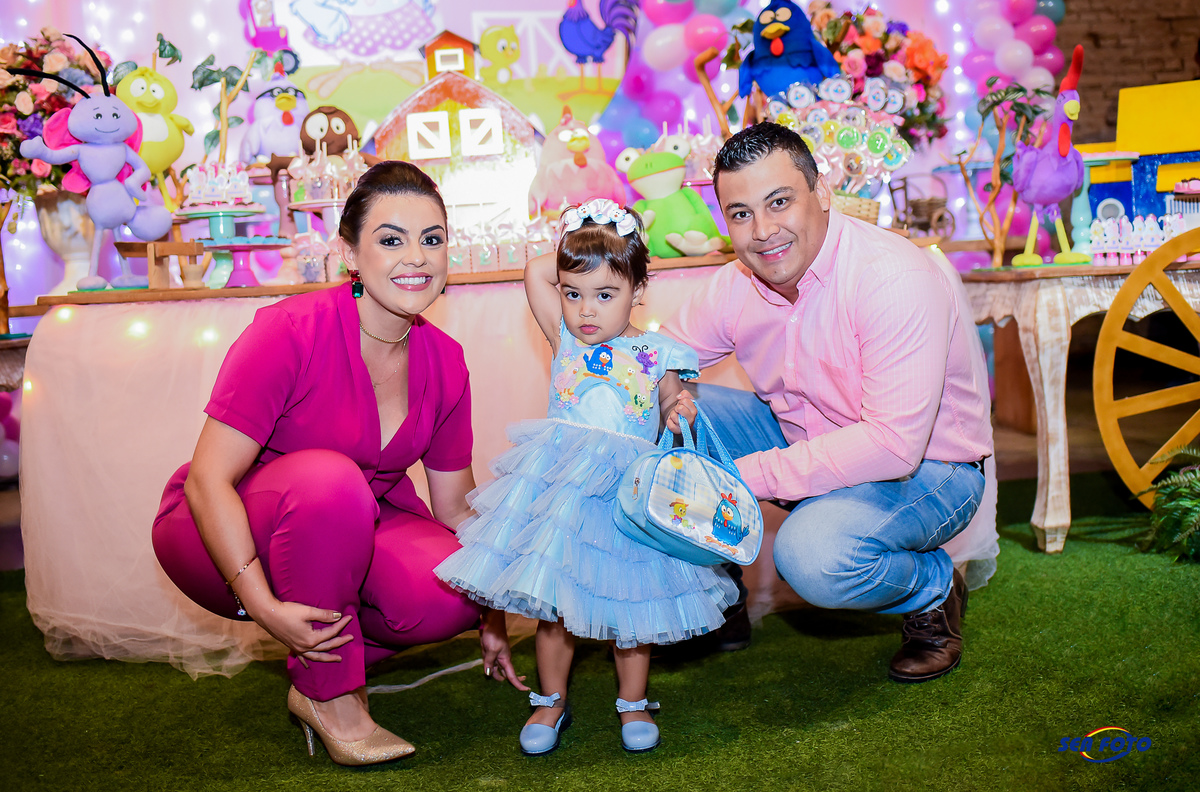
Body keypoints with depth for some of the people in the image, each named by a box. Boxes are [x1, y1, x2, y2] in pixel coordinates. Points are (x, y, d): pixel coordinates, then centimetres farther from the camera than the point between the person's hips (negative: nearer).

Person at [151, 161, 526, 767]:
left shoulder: (444, 360, -6)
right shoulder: (291, 332, -24)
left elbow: (456, 501, 5)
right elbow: (208, 479, -24)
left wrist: (491, 618, 9)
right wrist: (262, 606, -33)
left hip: (347, 533, 5)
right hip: (224, 538, -4)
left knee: (453, 594, -25)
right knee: (329, 479, -37)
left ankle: (333, 654, 7)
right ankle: (323, 693, -16)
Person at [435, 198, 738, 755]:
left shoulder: (656, 354, 0)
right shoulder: (565, 337, 2)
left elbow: (669, 420, 11)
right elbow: (534, 270, 2)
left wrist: (682, 413, -10)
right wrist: (578, 259, 8)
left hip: (631, 493, 0)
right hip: (561, 488, 1)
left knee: (630, 604, 9)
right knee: (552, 603, 7)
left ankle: (633, 704, 29)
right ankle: (551, 701, 27)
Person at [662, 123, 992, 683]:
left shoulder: (895, 279, -29)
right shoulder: (734, 288, -8)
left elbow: (894, 444, -34)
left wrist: (744, 476, -33)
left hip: (924, 468, -6)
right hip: (803, 438, 6)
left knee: (814, 553, -36)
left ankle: (935, 590, 0)